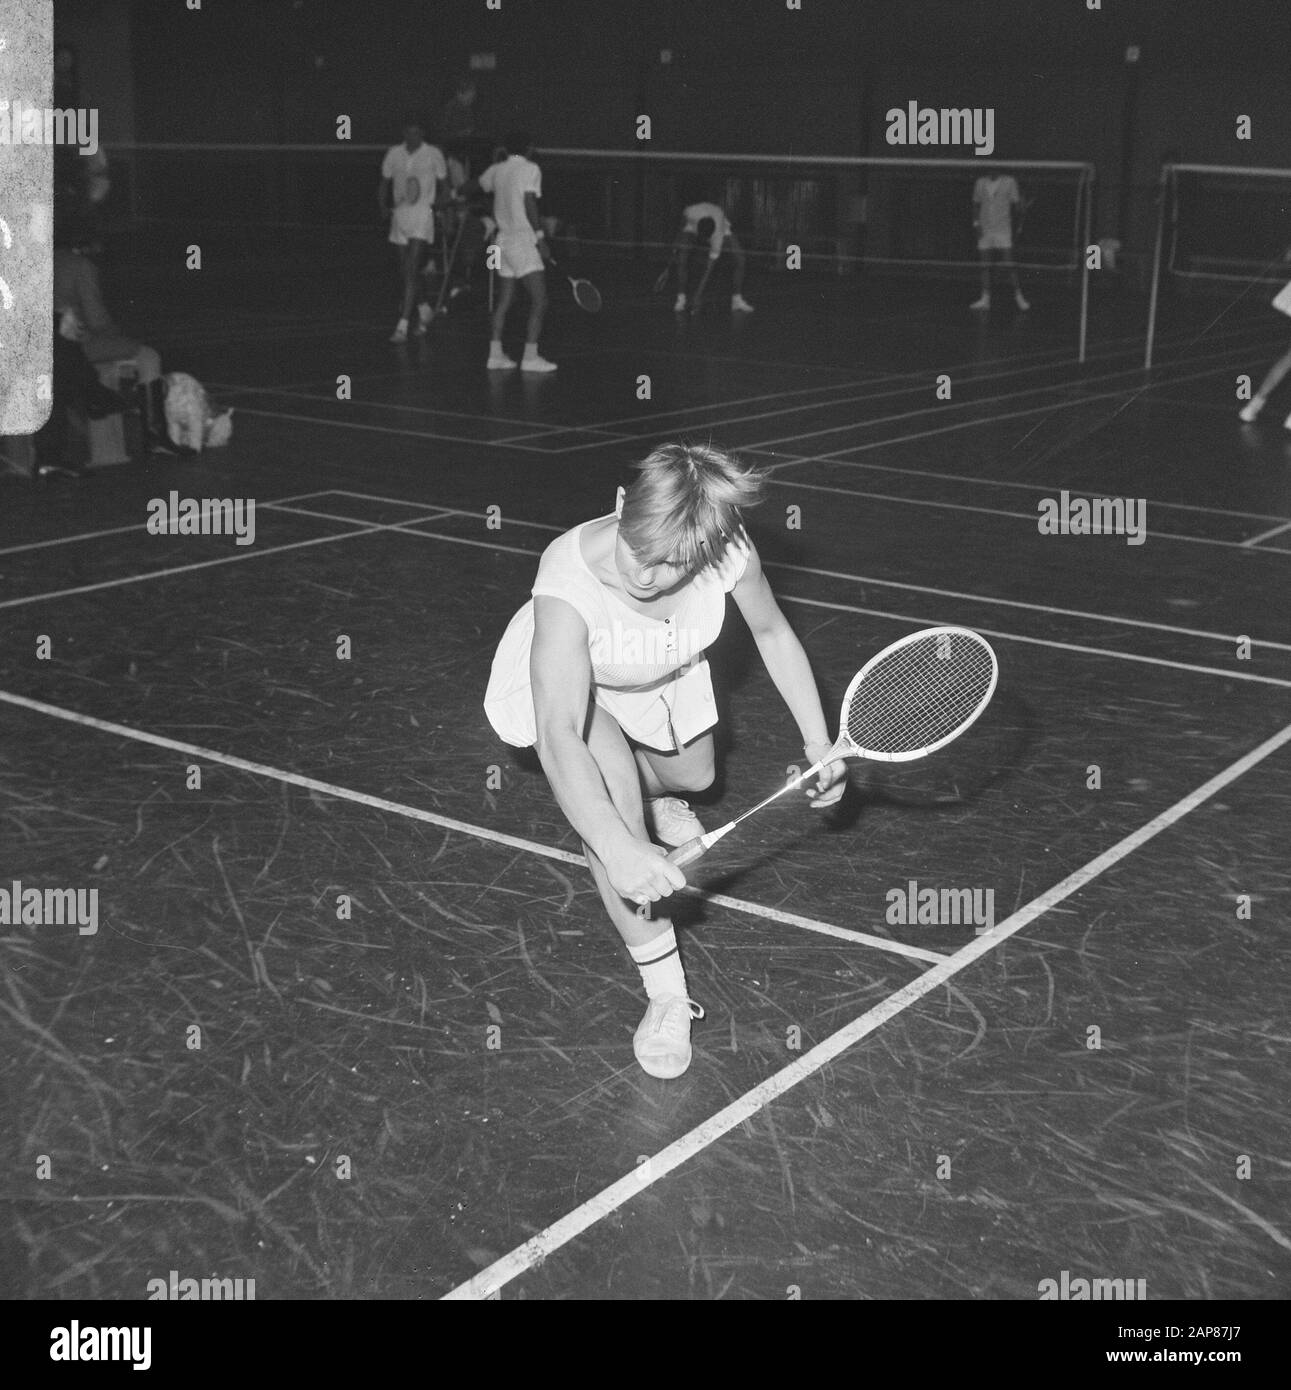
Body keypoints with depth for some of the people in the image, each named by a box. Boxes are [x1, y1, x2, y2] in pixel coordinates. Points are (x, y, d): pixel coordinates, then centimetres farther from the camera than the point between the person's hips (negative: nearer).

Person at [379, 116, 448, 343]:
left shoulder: (433, 154, 0)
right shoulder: (394, 153, 9)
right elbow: (385, 182, 17)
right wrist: (383, 206, 1)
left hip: (423, 215, -5)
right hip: (399, 214, 5)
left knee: (411, 271, -15)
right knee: (404, 273, 11)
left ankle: (402, 326, -18)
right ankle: (424, 308, 37)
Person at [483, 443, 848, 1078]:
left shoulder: (727, 551, -34)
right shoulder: (570, 577, -45)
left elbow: (771, 631, -11)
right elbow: (559, 737, -55)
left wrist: (818, 741, -17)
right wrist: (617, 849, -68)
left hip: (664, 683, 5)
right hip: (559, 684, -4)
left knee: (693, 777, 26)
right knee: (611, 774, -33)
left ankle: (652, 794, 68)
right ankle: (665, 989, -21)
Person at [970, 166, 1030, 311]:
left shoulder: (1009, 182, 0)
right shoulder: (980, 183, 9)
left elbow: (1016, 204, 1)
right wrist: (976, 223, 2)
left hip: (1003, 230, -3)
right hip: (984, 231, 3)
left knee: (1008, 264, -8)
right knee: (984, 265, 3)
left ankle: (1018, 295, -1)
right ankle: (985, 298, 7)